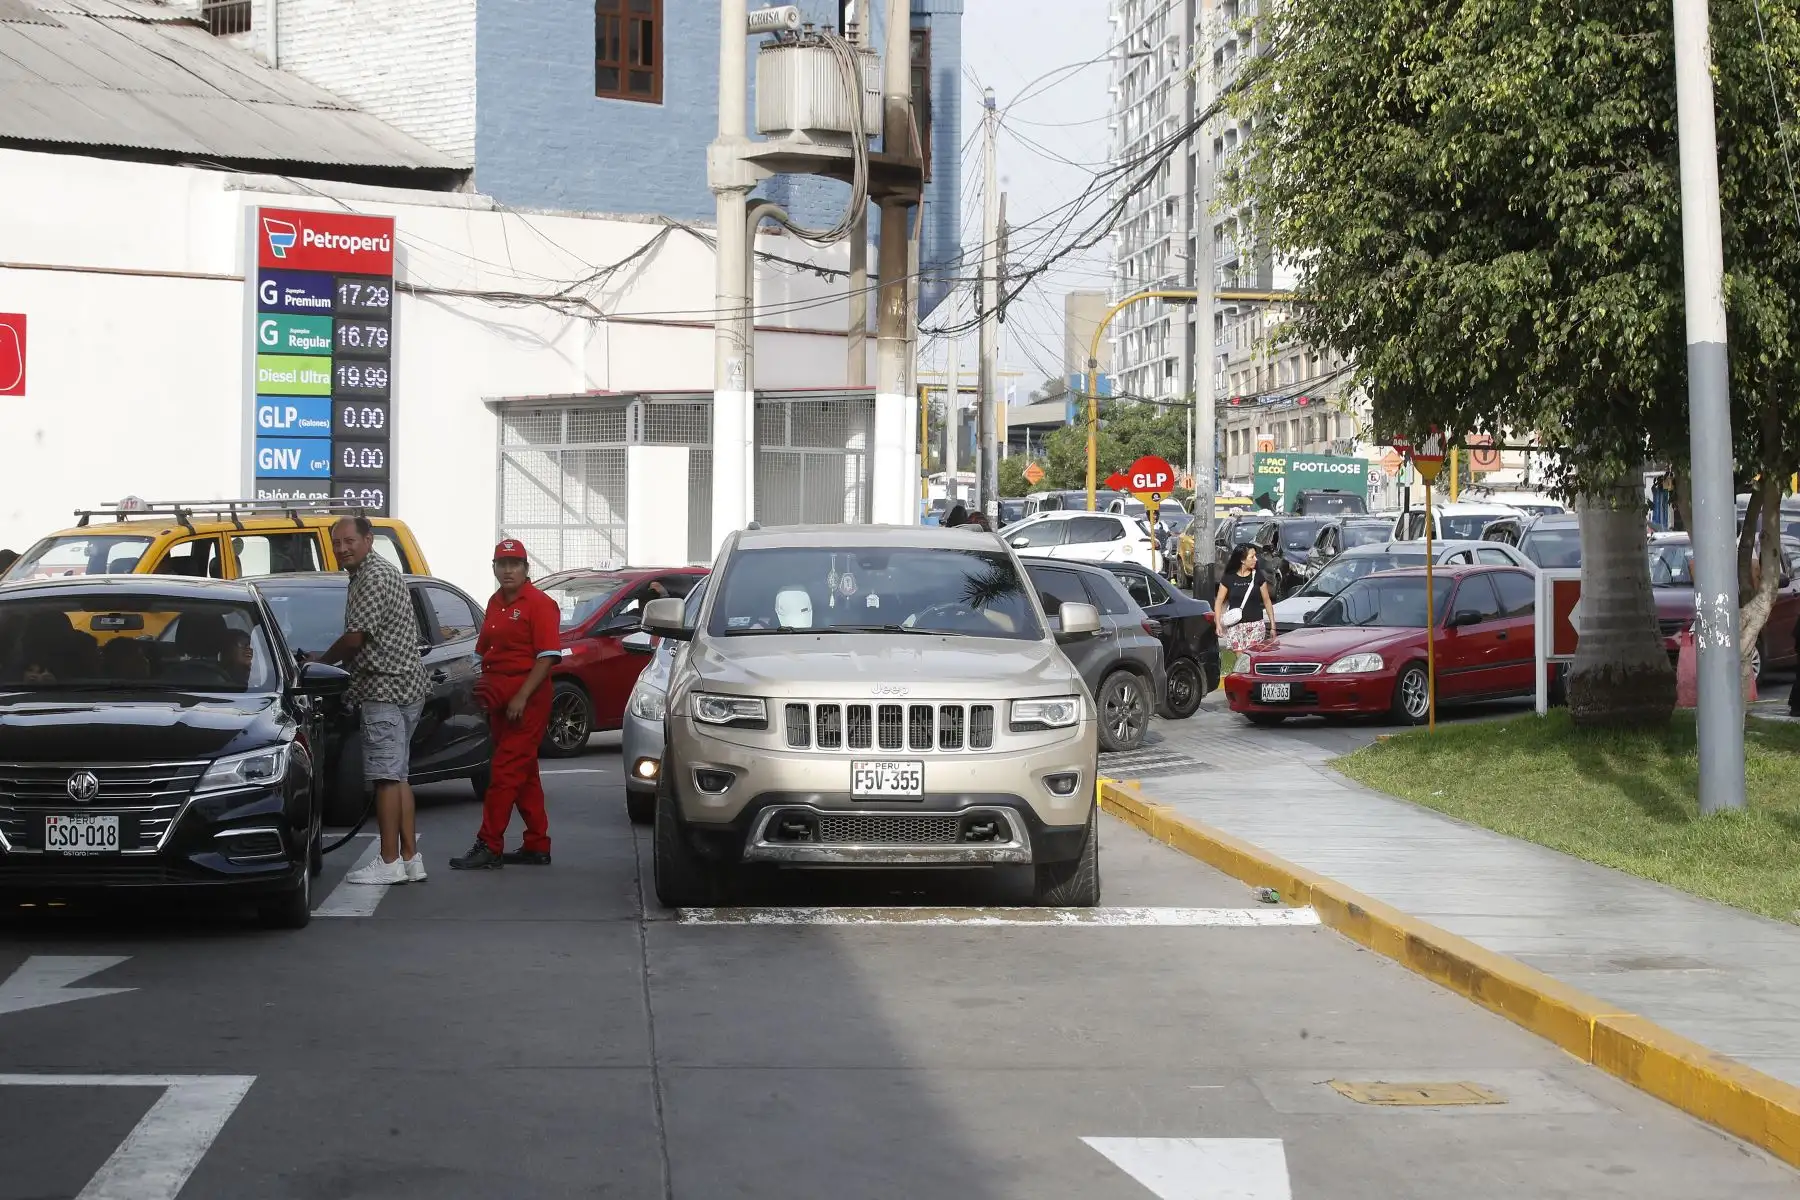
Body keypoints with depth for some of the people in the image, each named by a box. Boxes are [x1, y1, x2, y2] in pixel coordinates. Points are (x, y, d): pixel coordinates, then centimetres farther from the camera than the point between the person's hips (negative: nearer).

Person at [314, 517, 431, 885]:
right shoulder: (381, 572, 21)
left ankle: (389, 862, -8)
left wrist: (319, 662, 0)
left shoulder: (373, 578, -13)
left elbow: (354, 638, -16)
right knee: (398, 775, 11)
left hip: (385, 687, -11)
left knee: (386, 775, -9)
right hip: (406, 686, 11)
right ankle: (410, 858, 12)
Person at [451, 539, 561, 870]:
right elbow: (486, 651, 24)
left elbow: (547, 656, -16)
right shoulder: (495, 603, 16)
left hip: (527, 699, -9)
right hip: (500, 699, 9)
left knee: (505, 772, -11)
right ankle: (537, 846, 18)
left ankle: (489, 846, -11)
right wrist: (485, 688, 11)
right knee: (524, 774, 12)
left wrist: (521, 697, -20)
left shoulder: (539, 604, -9)